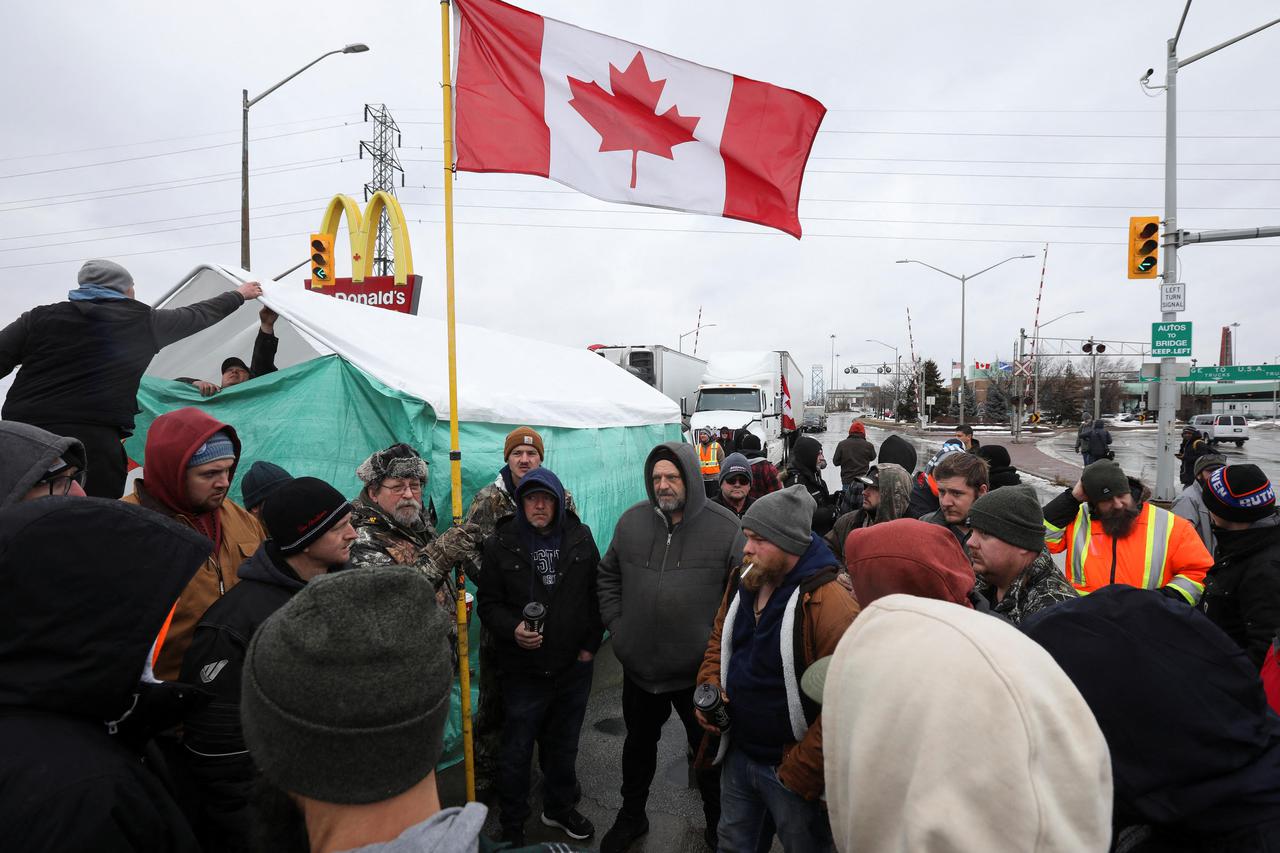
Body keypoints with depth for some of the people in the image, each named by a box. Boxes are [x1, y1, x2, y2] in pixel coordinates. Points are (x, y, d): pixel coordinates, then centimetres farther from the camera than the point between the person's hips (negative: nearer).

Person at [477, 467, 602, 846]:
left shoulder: (580, 537, -1)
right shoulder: (500, 543, -8)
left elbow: (596, 594, 5)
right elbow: (487, 602, -3)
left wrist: (591, 644, 1)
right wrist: (512, 629, -20)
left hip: (574, 666, 3)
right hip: (523, 669, -2)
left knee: (564, 745, 20)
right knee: (517, 750, 10)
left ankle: (559, 807, 44)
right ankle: (512, 826, 34)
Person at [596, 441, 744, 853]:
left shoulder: (725, 527, -13)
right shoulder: (631, 521, -3)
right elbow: (608, 576, 9)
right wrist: (616, 624, 1)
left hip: (701, 669, -3)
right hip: (639, 665, 3)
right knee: (639, 743, 24)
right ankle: (631, 816, 48)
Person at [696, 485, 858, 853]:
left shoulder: (830, 605, -27)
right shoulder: (744, 583, -3)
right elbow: (720, 639, 13)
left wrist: (800, 772, -20)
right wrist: (709, 685, -5)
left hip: (792, 774, -6)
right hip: (737, 754, 6)